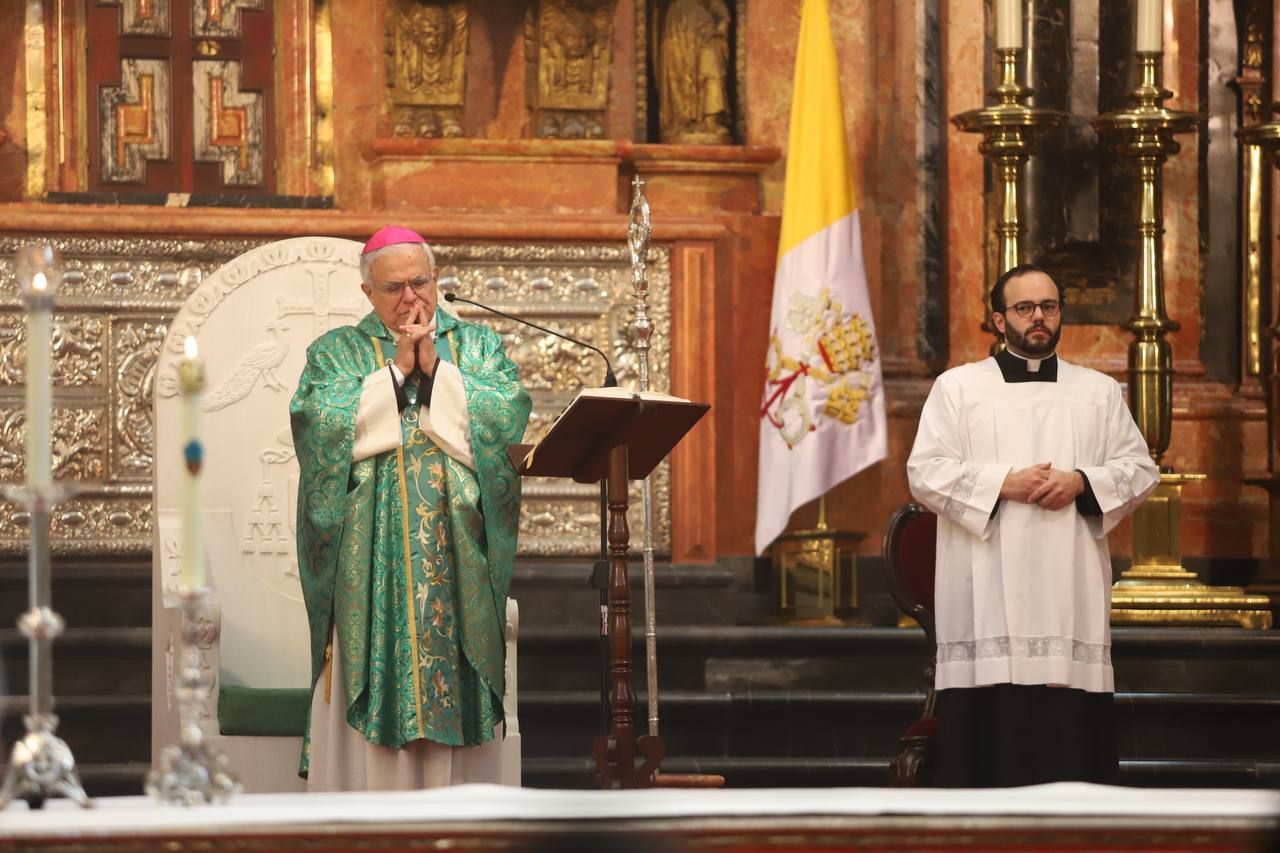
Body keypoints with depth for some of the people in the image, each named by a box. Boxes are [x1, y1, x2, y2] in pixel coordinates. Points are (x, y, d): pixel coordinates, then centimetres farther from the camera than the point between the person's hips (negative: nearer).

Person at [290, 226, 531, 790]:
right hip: (368, 553, -1)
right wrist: (396, 369, -7)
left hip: (458, 551, 1)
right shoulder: (334, 354, 11)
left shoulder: (478, 346, 14)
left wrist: (436, 367, -5)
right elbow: (320, 424, -9)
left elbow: (508, 419, -3)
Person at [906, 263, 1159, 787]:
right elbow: (925, 472, 0)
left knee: (1070, 733, -3)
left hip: (1070, 589, 2)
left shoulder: (1100, 392, 15)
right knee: (989, 725, -8)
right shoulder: (957, 387, 8)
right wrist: (1004, 483, -13)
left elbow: (1140, 469, 10)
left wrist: (1080, 482, -9)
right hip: (987, 591, -2)